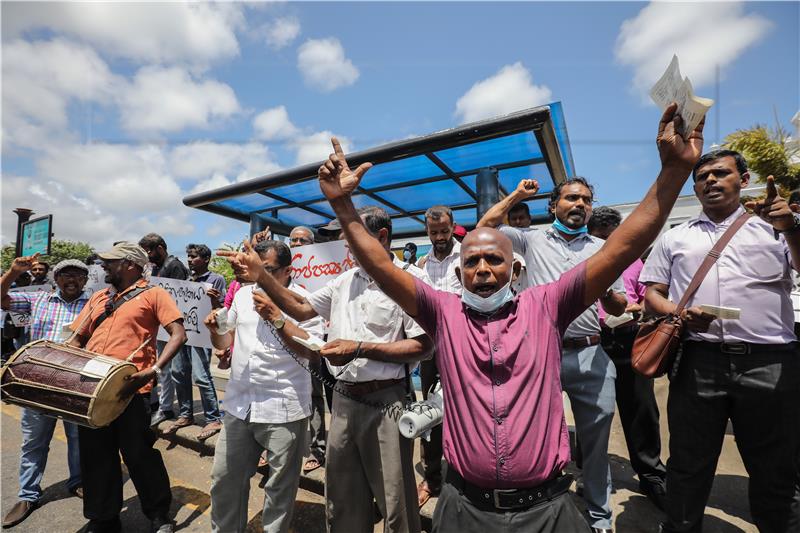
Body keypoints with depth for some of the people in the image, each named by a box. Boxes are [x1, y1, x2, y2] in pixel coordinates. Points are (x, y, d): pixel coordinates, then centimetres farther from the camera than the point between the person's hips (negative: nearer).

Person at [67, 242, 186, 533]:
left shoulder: (153, 294, -2)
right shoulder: (98, 297, 19)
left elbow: (179, 334, -12)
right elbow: (78, 338, 23)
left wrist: (154, 370, -22)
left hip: (130, 389, -6)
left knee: (139, 455, 3)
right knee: (95, 457, 15)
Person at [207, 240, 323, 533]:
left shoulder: (303, 300, -10)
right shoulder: (244, 293, 8)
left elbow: (314, 351, -19)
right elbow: (228, 339, 18)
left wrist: (275, 318, -22)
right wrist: (215, 332, -4)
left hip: (283, 409, -5)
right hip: (238, 404, 6)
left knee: (280, 487, 11)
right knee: (224, 479, 19)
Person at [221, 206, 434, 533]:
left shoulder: (411, 279, -12)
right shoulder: (346, 280, 8)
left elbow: (422, 347, -15)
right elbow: (300, 308, 12)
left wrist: (360, 349, -20)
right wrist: (260, 276, 1)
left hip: (386, 402, -6)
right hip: (344, 400, 6)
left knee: (394, 501, 11)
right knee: (341, 499, 22)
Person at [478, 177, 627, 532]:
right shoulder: (532, 239, 7)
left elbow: (619, 307, 11)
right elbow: (485, 228, 2)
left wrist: (607, 292, -13)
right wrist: (517, 195, 6)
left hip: (590, 355, 2)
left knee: (596, 439, 13)